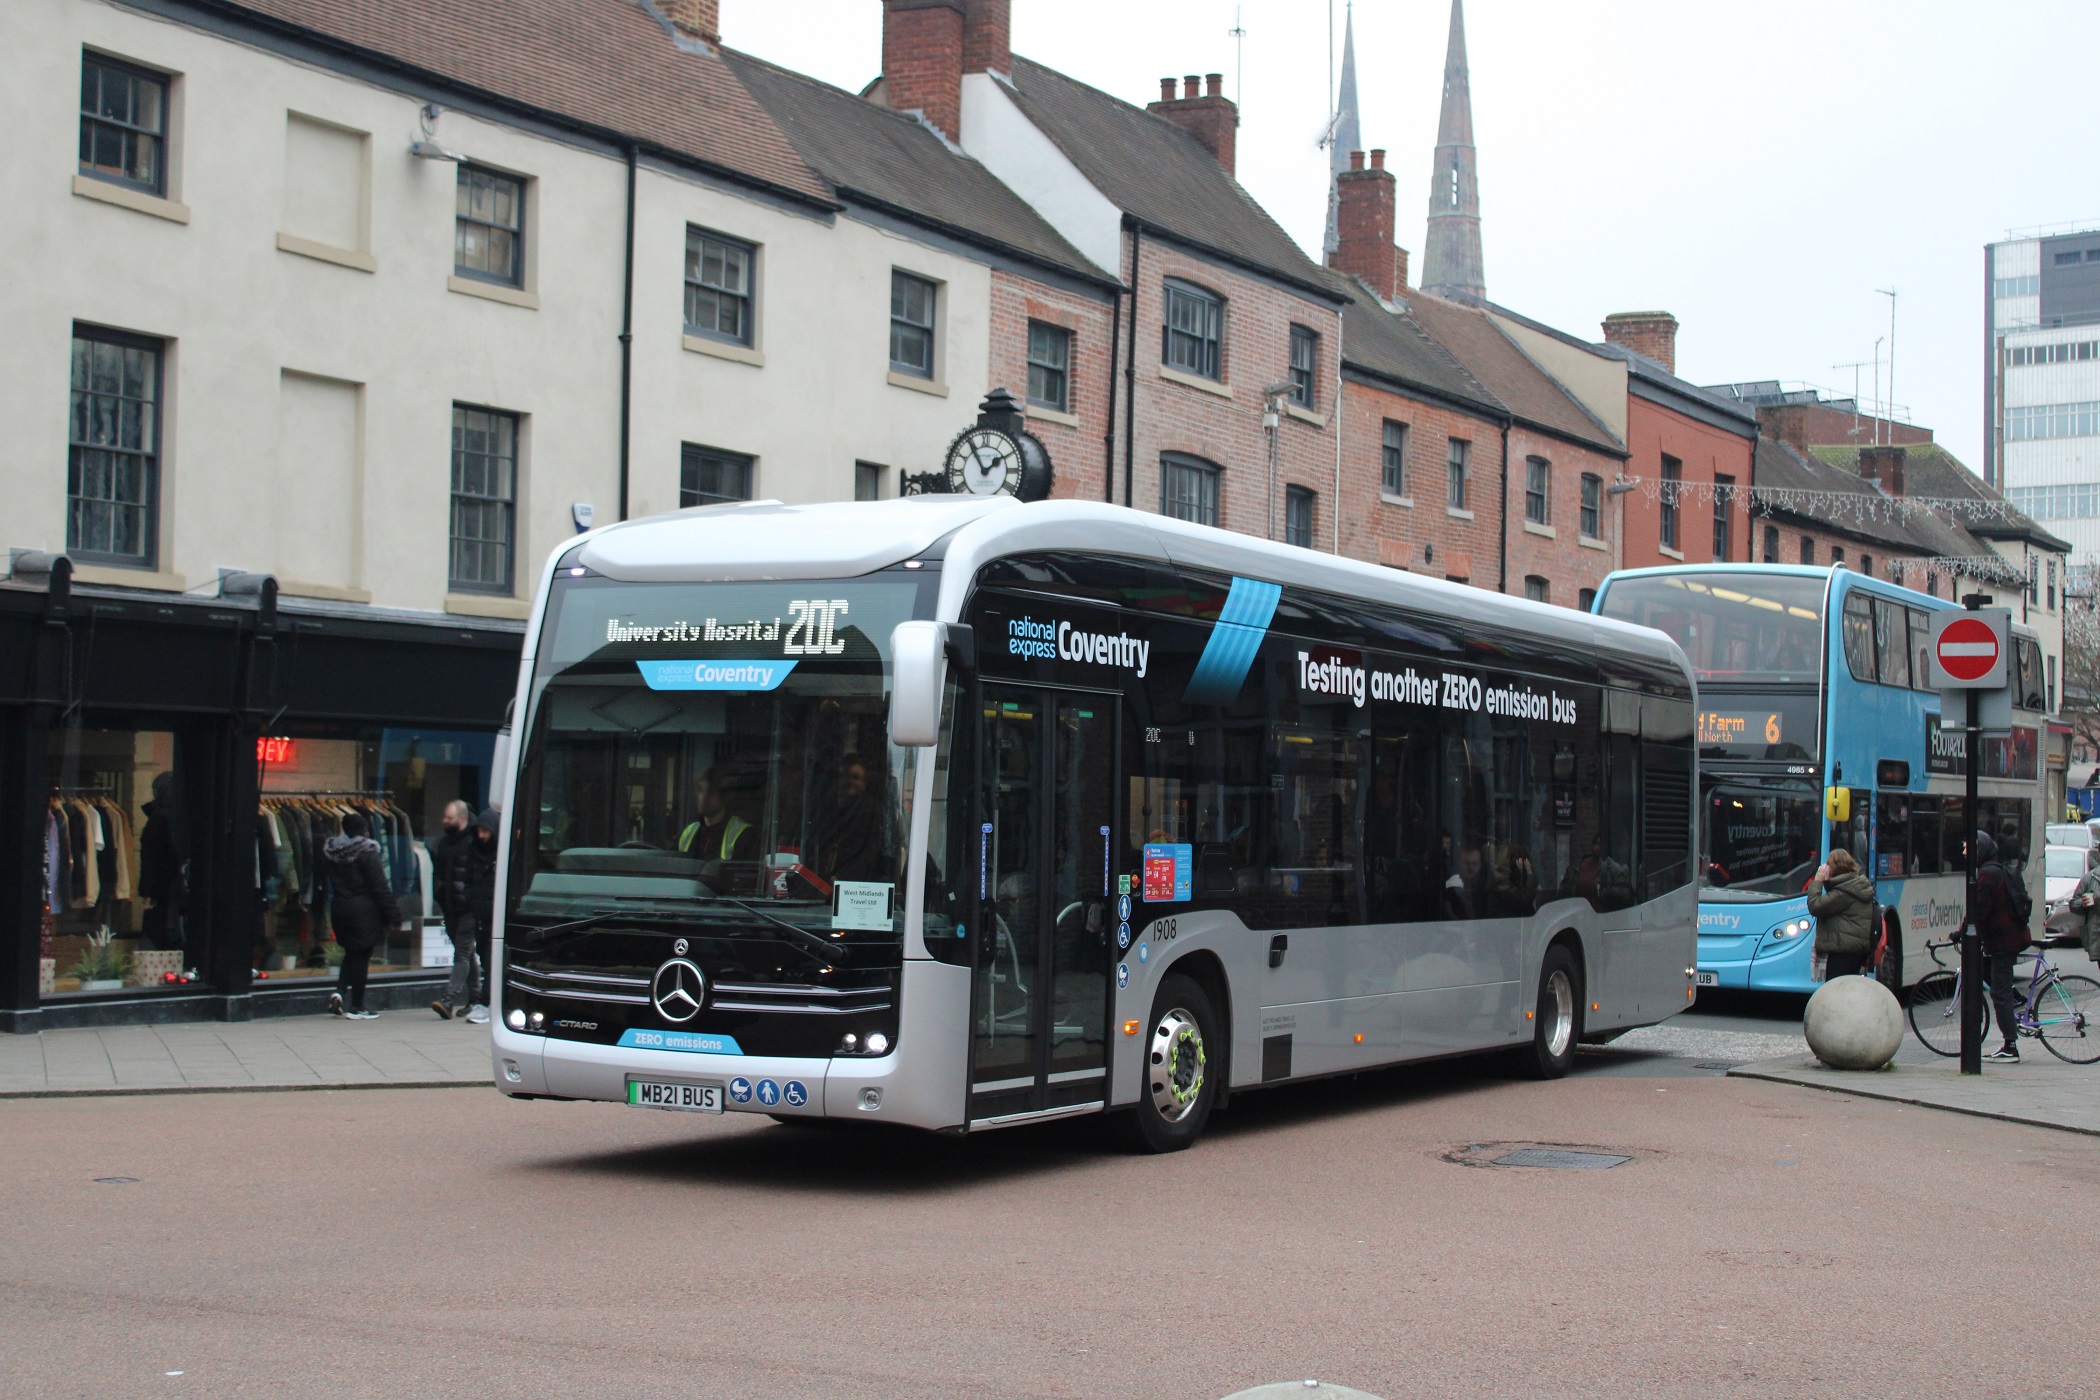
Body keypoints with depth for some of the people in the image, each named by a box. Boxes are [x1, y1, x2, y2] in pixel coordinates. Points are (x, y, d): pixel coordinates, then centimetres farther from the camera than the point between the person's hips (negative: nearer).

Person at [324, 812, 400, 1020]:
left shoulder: (332, 852, 5)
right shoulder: (367, 853, -13)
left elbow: (333, 883, 11)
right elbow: (380, 887, -13)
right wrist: (392, 914, -10)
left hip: (339, 909, 6)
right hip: (364, 911, -6)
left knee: (351, 953, 19)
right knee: (361, 956, 1)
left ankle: (340, 990, -1)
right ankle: (356, 1006, 4)